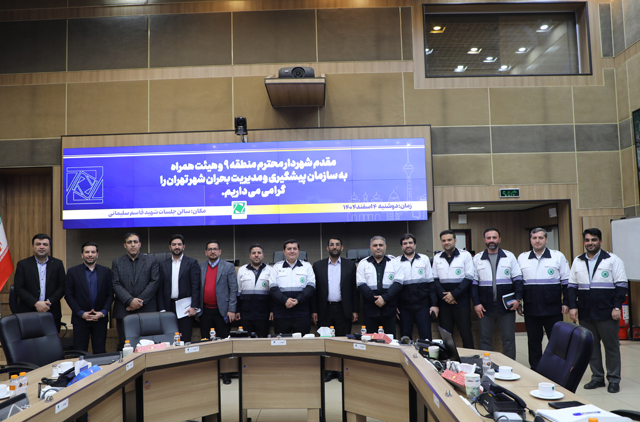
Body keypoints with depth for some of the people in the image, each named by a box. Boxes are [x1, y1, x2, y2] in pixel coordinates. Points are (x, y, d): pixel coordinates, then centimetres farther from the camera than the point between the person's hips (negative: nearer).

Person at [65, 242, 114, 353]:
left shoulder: (106, 272, 7)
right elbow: (68, 295, 0)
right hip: (80, 319, -1)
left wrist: (103, 312, -8)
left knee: (100, 352, 4)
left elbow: (110, 294, 5)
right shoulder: (72, 272, 4)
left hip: (100, 318, 1)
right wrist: (81, 313, -9)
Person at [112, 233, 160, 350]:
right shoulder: (117, 263, 12)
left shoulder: (151, 260, 10)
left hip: (147, 310, 0)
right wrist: (130, 300, -13)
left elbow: (155, 282, 0)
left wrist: (141, 301, -9)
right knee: (124, 345, 1)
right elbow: (116, 285, 1)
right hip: (124, 311, 1)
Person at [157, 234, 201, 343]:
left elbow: (196, 287, -1)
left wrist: (194, 307, -10)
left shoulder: (192, 263, 5)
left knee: (185, 339, -6)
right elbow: (160, 289, 10)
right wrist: (161, 309, 1)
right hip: (169, 307, 3)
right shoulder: (163, 265, 13)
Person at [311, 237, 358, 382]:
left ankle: (342, 370, 14)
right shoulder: (318, 265, 7)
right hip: (324, 309, 1)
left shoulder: (350, 265, 6)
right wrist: (314, 310, -1)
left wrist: (355, 310, -1)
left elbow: (354, 288, 4)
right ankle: (328, 370, 15)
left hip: (343, 309, -1)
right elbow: (314, 289, 5)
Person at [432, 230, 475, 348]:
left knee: (466, 333, -2)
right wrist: (444, 296, -7)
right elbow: (435, 279, 8)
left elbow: (469, 278, -5)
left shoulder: (465, 255, 1)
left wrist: (453, 294, -11)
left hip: (462, 301, -3)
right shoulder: (437, 258, 10)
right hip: (444, 302, 3)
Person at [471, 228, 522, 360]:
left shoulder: (509, 256, 7)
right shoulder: (477, 259, 7)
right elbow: (473, 283, 4)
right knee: (485, 339, 7)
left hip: (506, 306, 0)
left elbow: (517, 279, 5)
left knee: (508, 338, 4)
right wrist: (476, 303, -4)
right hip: (485, 306, 1)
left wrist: (517, 299, -6)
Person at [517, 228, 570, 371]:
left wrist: (566, 303, -1)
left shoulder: (558, 256, 3)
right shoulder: (522, 258, 8)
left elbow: (566, 282, 5)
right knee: (533, 341, 9)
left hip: (553, 309, -2)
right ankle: (535, 371, 20)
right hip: (531, 309, 2)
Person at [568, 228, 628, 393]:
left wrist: (616, 307, -10)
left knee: (611, 346, 3)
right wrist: (572, 306, 3)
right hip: (585, 314, 4)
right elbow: (572, 286, 12)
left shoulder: (612, 260, -1)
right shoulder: (578, 261, 11)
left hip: (606, 313, -4)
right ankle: (597, 377, 21)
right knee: (591, 346, 10)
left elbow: (621, 285, -3)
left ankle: (614, 379, 15)